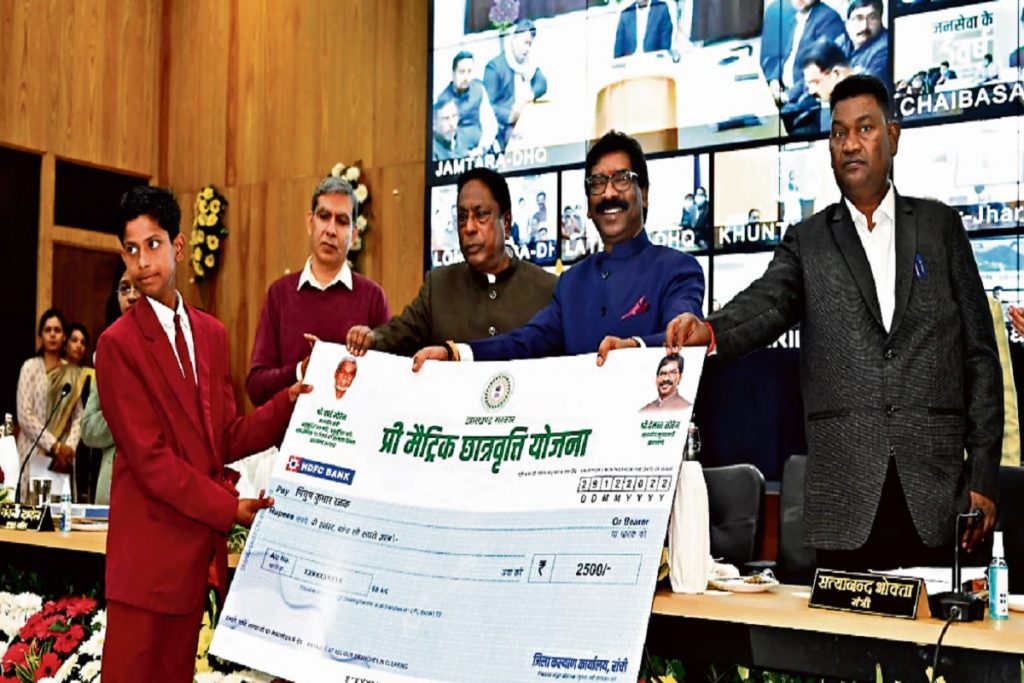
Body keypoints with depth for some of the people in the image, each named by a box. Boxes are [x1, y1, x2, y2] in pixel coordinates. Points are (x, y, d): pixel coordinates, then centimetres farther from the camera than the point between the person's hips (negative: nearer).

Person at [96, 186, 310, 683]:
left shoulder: (211, 333, 11)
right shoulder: (117, 343, -8)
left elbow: (226, 440, 8)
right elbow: (149, 457, -13)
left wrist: (290, 400, -5)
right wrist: (229, 508, -13)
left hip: (200, 543, 6)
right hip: (148, 548, -6)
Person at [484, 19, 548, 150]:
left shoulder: (529, 64, 20)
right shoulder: (495, 66, -3)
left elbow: (541, 84, 5)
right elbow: (488, 105, -11)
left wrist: (530, 95, -17)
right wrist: (509, 116, -27)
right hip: (506, 128, -6)